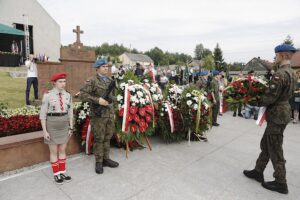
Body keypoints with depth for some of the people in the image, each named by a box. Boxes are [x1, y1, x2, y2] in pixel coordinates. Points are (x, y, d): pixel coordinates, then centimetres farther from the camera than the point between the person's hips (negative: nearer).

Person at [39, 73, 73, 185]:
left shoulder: (68, 95, 0)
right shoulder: (48, 95, -12)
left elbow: (70, 113, 6)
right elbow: (42, 114, -9)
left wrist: (71, 128, 5)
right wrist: (45, 131, -11)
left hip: (64, 126, 4)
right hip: (52, 126, -4)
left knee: (62, 150, 13)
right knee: (54, 151, 9)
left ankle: (62, 172, 28)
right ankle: (56, 174, 24)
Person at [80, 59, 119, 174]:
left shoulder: (110, 80, 13)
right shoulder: (92, 81, -7)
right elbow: (82, 95, -14)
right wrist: (98, 100, -20)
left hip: (110, 114, 6)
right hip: (98, 115, -6)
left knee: (108, 137, 14)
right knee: (99, 139, 4)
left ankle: (106, 159, 28)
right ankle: (98, 162, 18)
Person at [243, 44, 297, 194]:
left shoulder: (280, 74, -22)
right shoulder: (292, 73, 10)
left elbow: (269, 98, -24)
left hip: (277, 115, -10)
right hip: (284, 111, 10)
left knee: (275, 150, 4)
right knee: (266, 144, 17)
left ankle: (281, 183, 19)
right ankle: (258, 172, 30)